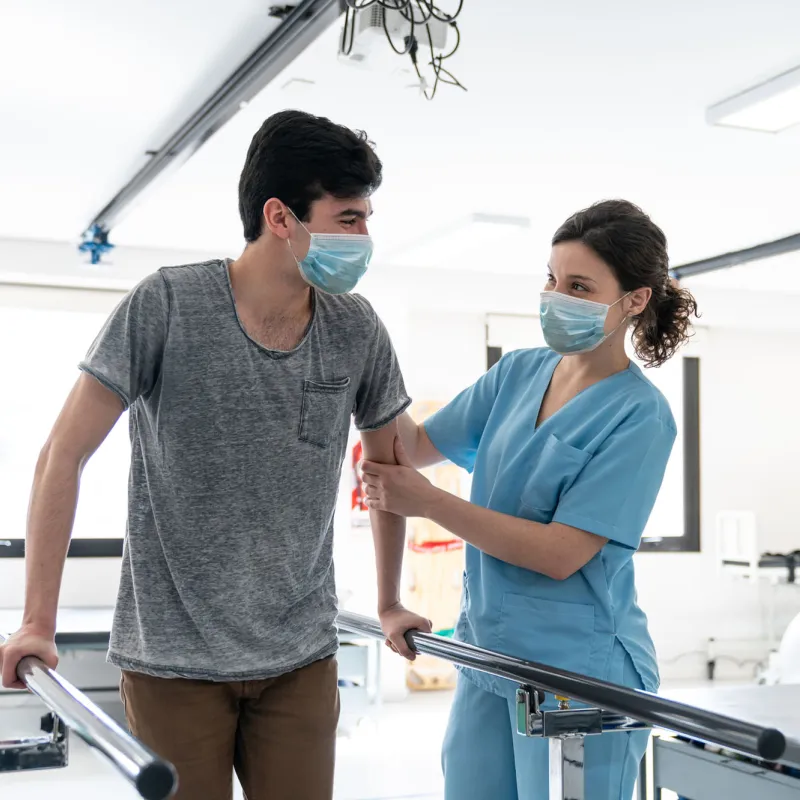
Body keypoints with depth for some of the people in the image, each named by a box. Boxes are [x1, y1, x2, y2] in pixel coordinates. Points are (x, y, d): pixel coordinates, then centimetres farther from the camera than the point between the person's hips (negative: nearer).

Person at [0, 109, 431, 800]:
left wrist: (390, 605, 16)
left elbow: (388, 464, 13)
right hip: (174, 656, -3)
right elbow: (63, 459, -8)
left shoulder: (356, 329, -2)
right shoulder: (166, 306, -12)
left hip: (301, 654, 3)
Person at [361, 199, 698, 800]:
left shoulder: (640, 414, -15)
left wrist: (429, 502, -20)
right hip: (488, 655, 6)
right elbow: (420, 445, 9)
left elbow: (561, 554, -20)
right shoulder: (517, 373, 4)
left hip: (579, 671, -6)